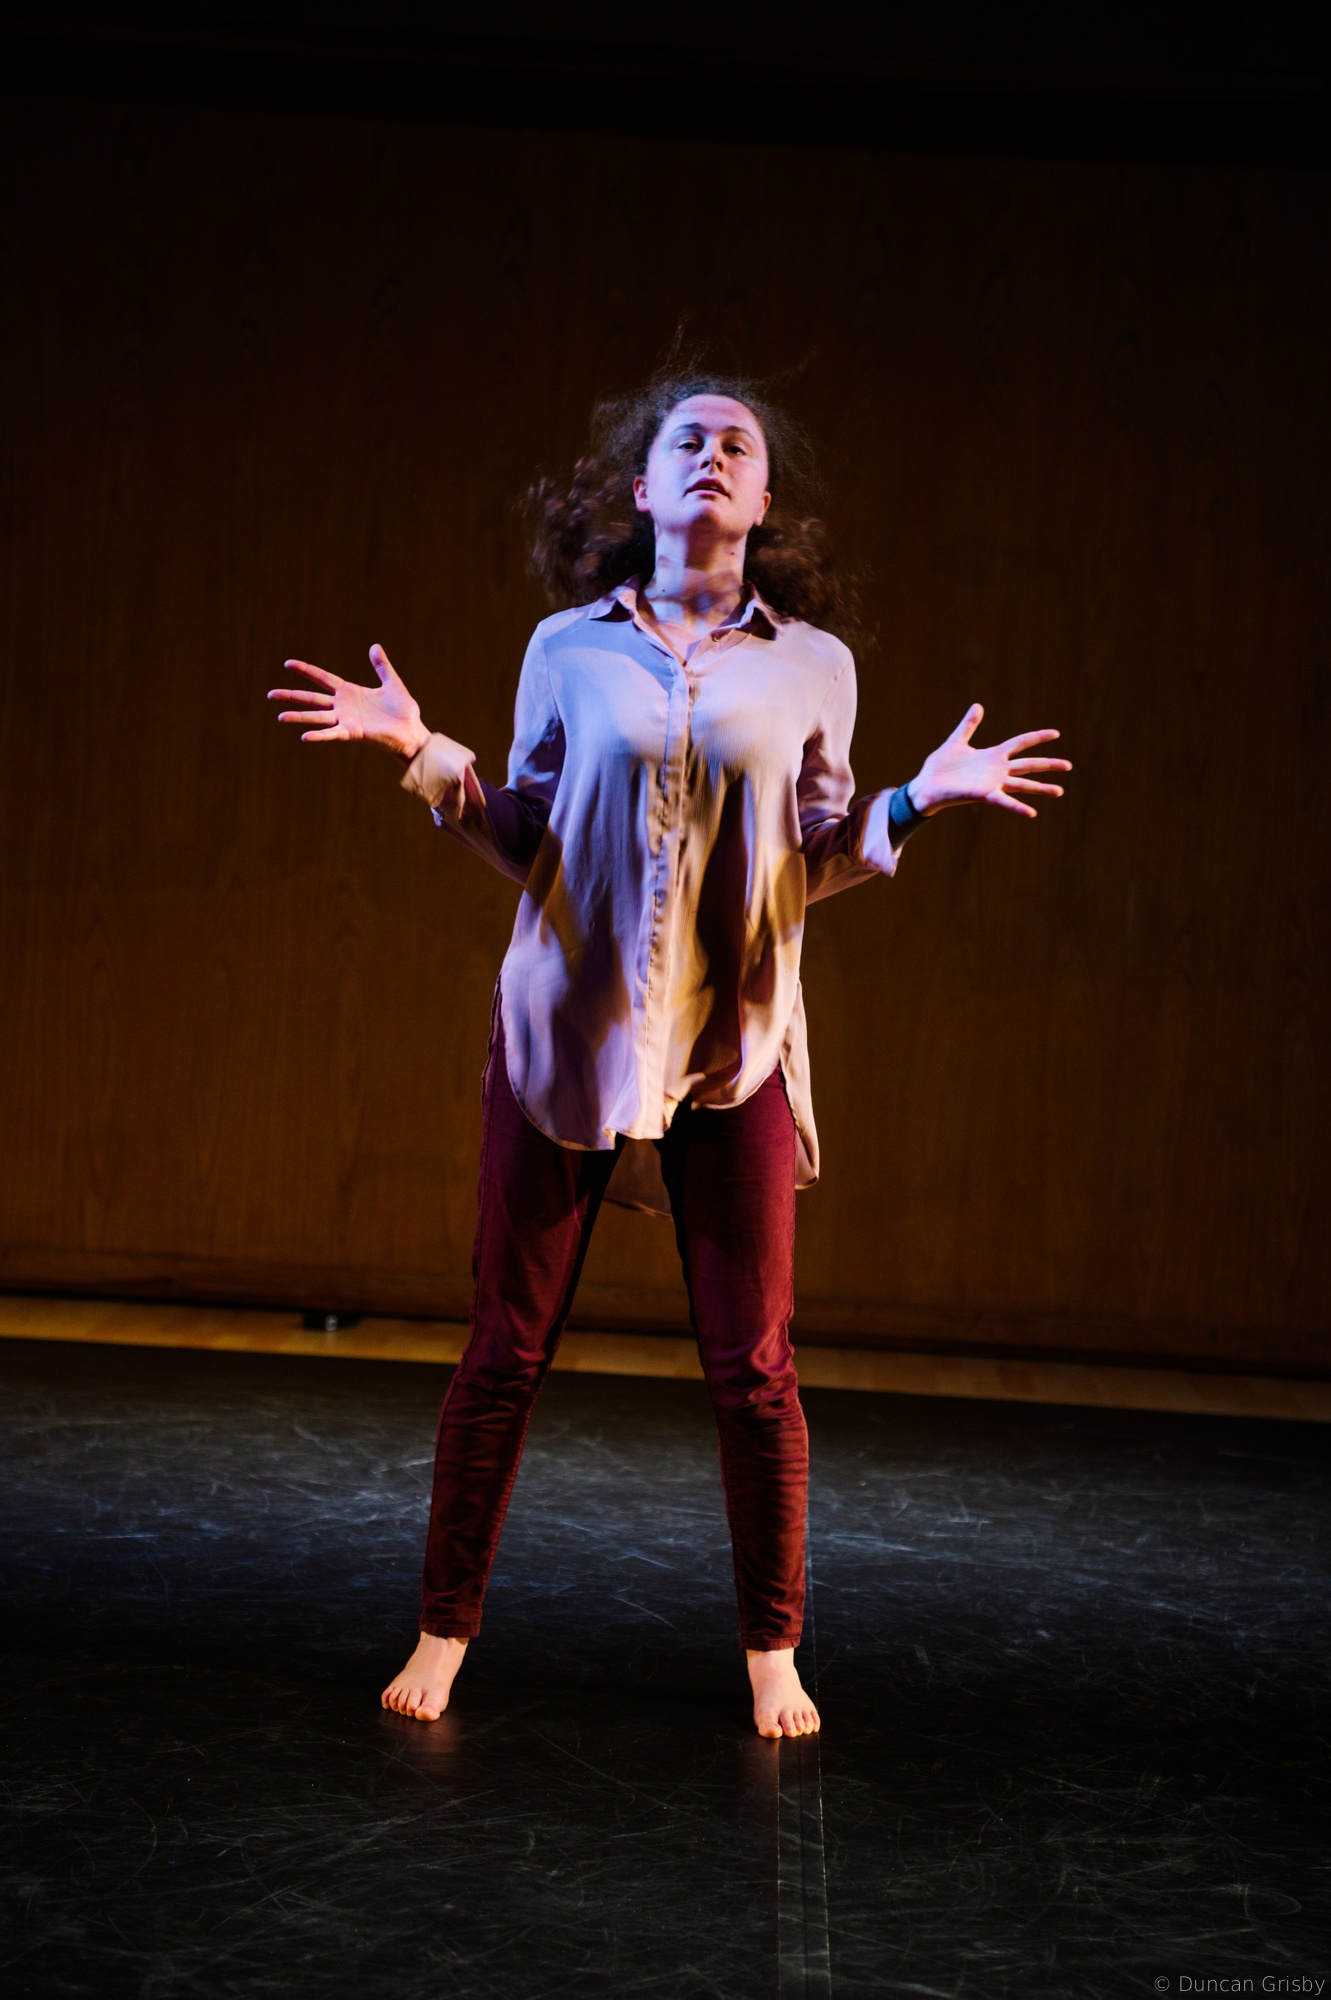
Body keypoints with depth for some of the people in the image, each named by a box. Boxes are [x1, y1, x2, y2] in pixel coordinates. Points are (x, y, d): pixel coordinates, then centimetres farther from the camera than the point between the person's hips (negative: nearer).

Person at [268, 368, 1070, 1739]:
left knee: (751, 1362, 2)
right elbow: (525, 843, 5)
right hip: (566, 1030, 0)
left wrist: (914, 803, -7)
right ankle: (444, 1631, 18)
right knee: (507, 1346, 3)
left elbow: (812, 863, 8)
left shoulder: (810, 663, 5)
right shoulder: (569, 648, 5)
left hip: (732, 1046, 0)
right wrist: (428, 760, -7)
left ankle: (772, 1649, 19)